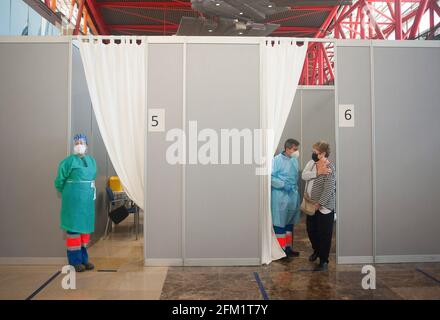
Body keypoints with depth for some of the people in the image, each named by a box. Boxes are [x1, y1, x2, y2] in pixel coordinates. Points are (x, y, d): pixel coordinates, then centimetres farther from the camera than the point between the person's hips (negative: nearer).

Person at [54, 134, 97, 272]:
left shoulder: (92, 161, 9)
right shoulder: (69, 161, -9)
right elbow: (59, 181, -4)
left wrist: (88, 193, 14)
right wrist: (68, 194, 7)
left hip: (88, 200, 6)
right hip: (73, 200, -6)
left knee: (85, 228, 12)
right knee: (74, 229, -1)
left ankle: (84, 258, 23)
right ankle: (75, 261, 8)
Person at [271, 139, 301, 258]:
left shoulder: (294, 160, 8)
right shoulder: (277, 160, -14)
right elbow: (270, 177, -16)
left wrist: (295, 189, 13)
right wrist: (283, 185, -20)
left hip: (293, 195, 7)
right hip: (281, 196, -7)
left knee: (290, 222, 16)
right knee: (280, 223, 2)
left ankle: (288, 247, 28)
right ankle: (281, 250, 12)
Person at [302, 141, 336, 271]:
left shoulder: (330, 168, -18)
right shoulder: (312, 162, 4)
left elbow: (329, 189, -22)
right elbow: (304, 175, -11)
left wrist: (319, 204, -21)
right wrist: (317, 172, -25)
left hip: (324, 206, -7)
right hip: (311, 204, 7)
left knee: (324, 234, 2)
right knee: (311, 230, 19)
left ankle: (324, 261, 15)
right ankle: (316, 250, 44)